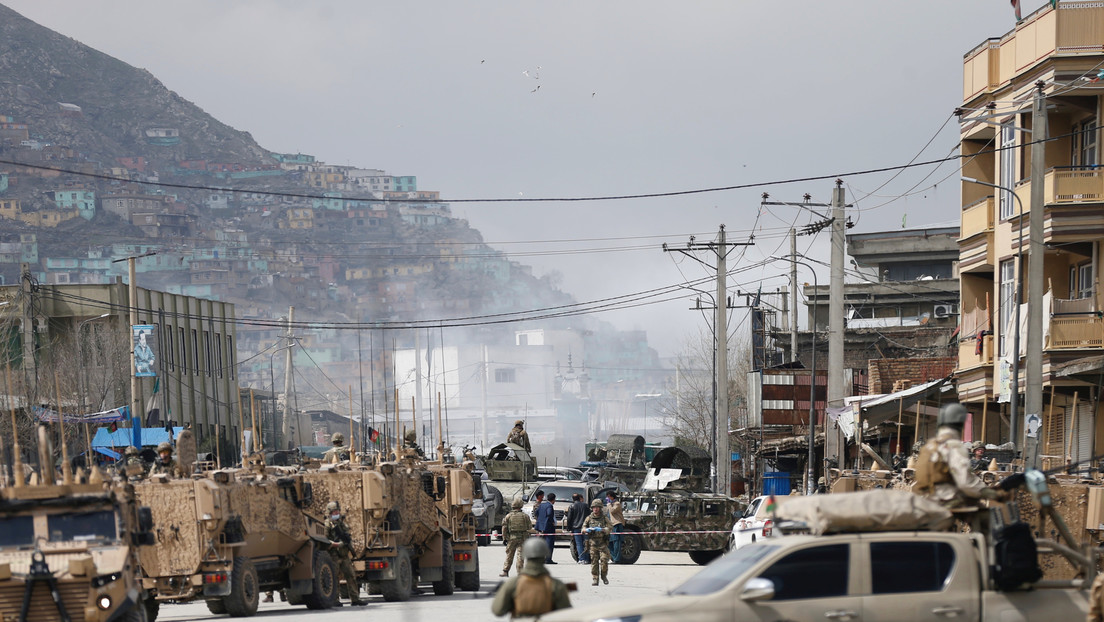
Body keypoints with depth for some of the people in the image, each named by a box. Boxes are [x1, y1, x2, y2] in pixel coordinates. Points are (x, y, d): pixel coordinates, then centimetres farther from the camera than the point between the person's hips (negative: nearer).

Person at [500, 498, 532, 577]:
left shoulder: (508, 516, -1)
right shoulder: (525, 516, -2)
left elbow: (504, 528, 0)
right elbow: (530, 527, 6)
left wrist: (504, 538, 6)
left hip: (511, 537, 1)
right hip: (522, 538, -1)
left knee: (509, 555, 10)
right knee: (520, 555, 1)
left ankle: (505, 571, 11)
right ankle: (520, 572, -2)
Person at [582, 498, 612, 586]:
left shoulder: (604, 518, 4)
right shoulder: (589, 518, 10)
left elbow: (610, 528, -6)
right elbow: (583, 528, 7)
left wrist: (601, 529, -23)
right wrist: (587, 529, -16)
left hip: (603, 543, -1)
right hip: (593, 543, 1)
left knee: (604, 559, -11)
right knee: (594, 561, -1)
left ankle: (604, 576, 8)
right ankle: (595, 579, 3)